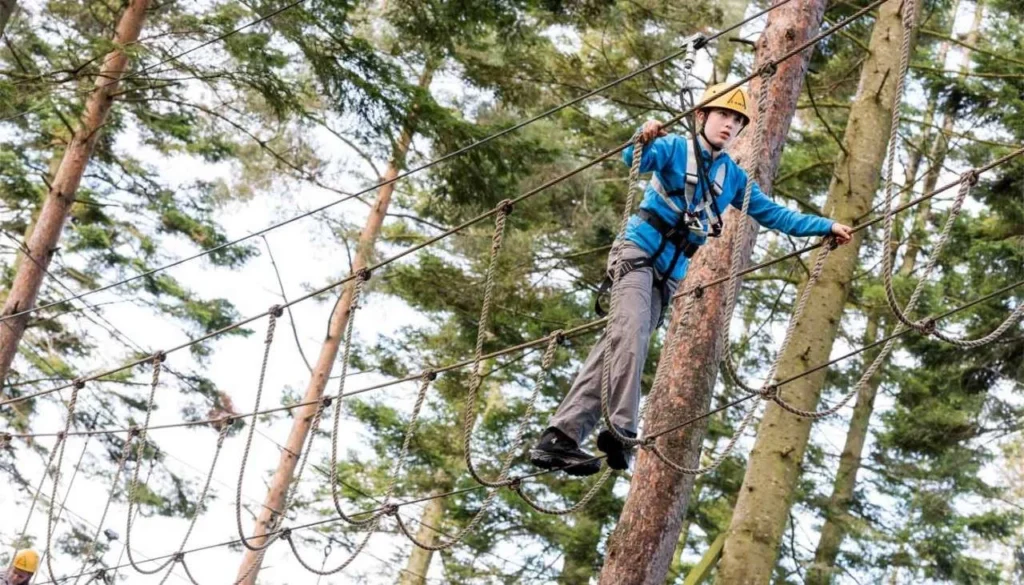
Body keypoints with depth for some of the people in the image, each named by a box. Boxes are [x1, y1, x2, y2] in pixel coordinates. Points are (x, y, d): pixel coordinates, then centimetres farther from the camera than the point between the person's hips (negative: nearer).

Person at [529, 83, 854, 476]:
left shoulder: (733, 178, 16)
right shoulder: (675, 148, 1)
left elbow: (774, 215, 23)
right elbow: (635, 160, -18)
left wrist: (826, 227, 19)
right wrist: (644, 139, -40)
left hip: (671, 273, 5)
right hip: (638, 252, -5)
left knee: (617, 347, -6)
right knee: (630, 334, -27)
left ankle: (561, 437, -12)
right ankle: (620, 429, -36)